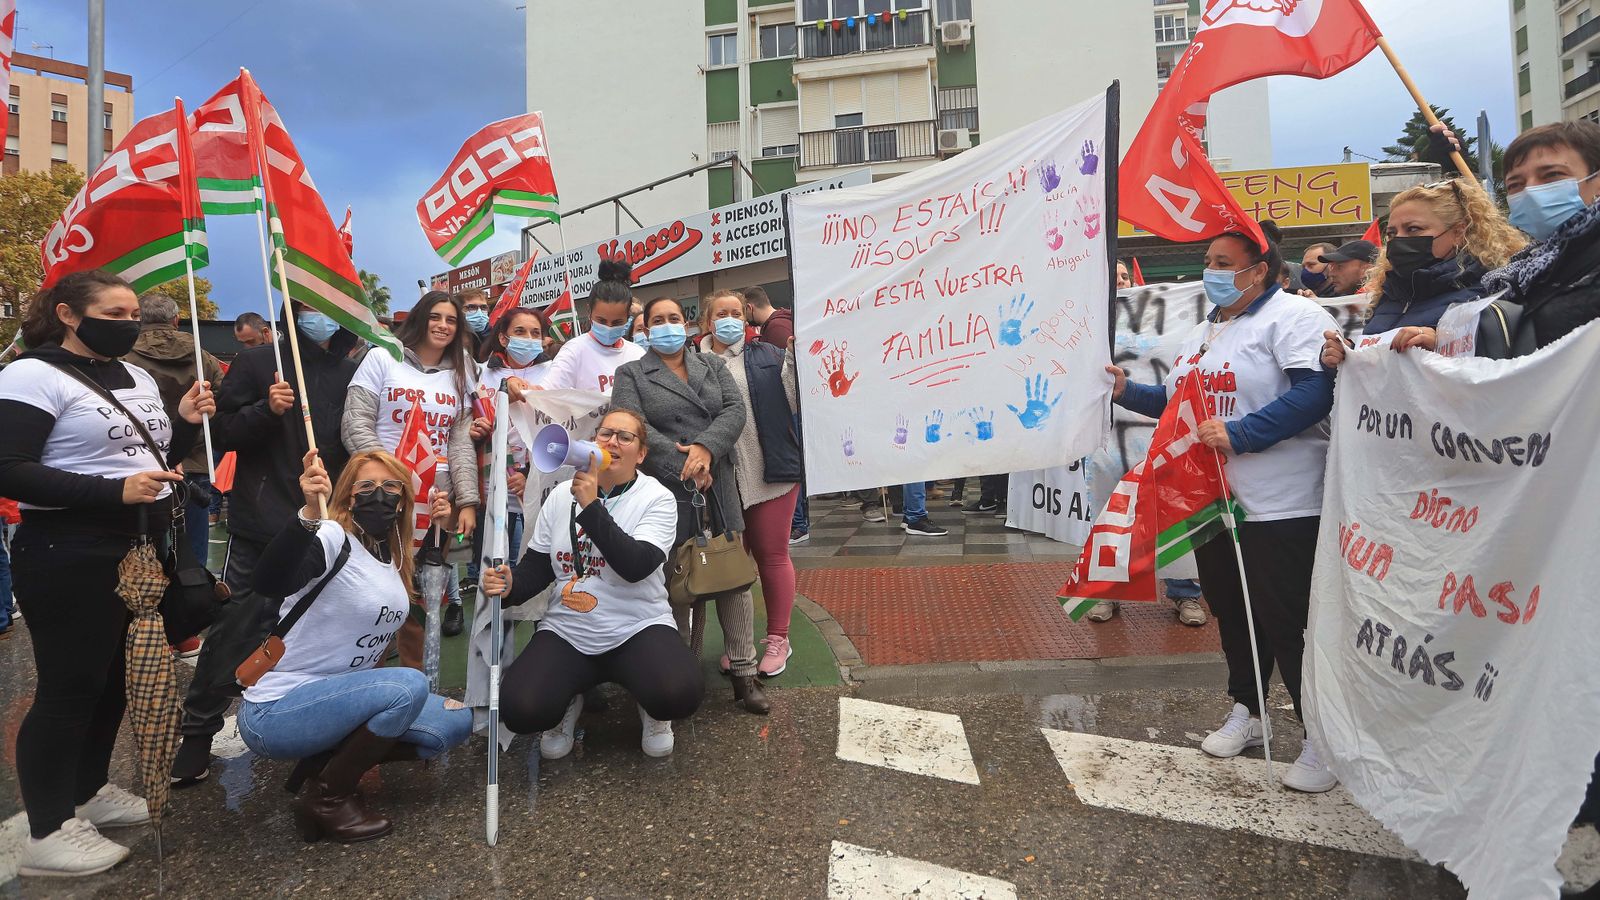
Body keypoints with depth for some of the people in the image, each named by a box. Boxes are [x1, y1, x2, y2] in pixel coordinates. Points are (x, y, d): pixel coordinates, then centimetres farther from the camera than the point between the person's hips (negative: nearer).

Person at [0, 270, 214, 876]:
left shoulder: (138, 378, 13)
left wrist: (185, 424, 0)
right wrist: (113, 490, -29)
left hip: (141, 552, 8)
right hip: (71, 560, -8)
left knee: (116, 679, 16)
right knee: (69, 689, -1)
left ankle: (88, 792, 33)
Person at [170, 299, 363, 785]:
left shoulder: (351, 373, 9)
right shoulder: (257, 362, 2)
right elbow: (223, 433, -1)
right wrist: (266, 409, -18)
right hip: (261, 525, -2)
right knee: (235, 630, 1)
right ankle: (197, 735, 17)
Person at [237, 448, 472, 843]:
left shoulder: (393, 555, 5)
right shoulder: (333, 539, -20)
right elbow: (270, 582, -40)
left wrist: (439, 530, 14)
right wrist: (310, 512, -55)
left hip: (337, 696, 8)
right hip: (274, 712, -8)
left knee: (456, 722, 2)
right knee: (409, 686, -30)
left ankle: (323, 763, 8)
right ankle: (324, 799, -9)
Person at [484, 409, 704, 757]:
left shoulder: (658, 499, -6)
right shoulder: (561, 495, 7)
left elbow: (636, 566, -23)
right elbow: (537, 566, 13)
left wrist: (592, 506, -24)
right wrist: (511, 586, -10)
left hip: (638, 628, -3)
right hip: (566, 631, 3)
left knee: (680, 694, -32)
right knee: (519, 711, -23)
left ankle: (651, 709, 8)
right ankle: (569, 701, 14)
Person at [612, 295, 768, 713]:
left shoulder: (714, 365, 17)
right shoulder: (631, 374, 8)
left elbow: (735, 410, 3)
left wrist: (706, 448, -15)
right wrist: (683, 467, -15)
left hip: (720, 487, 3)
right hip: (665, 491, -2)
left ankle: (743, 671, 11)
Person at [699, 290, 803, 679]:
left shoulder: (769, 356, 6)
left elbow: (794, 401, -2)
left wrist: (797, 357, -11)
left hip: (771, 473, -1)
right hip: (720, 481, 1)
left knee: (772, 555, 7)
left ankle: (777, 639, 21)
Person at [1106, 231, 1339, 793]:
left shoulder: (1292, 316, -10)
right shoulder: (1204, 332, 18)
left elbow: (1316, 391, -24)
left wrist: (1240, 434, -27)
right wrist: (1126, 392, 10)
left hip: (1279, 508, -8)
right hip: (1211, 500, 9)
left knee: (1288, 623, -2)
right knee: (1232, 613, 18)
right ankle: (1246, 713, 36)